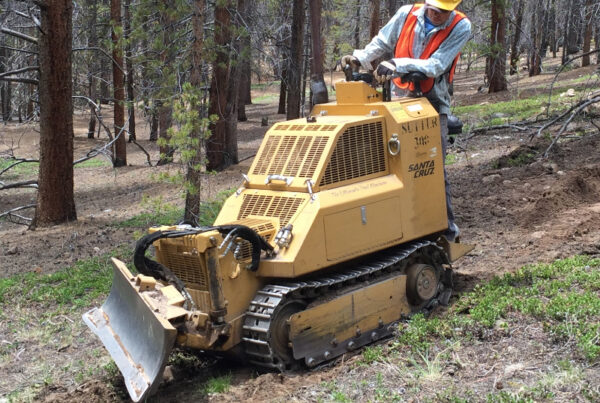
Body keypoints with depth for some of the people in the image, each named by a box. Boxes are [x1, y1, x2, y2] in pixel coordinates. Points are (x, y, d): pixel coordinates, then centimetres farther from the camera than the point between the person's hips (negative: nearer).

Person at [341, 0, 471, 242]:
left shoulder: (460, 27, -14)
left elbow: (435, 66, -24)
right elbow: (381, 43, 10)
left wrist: (396, 65, -33)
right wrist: (359, 58, -6)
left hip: (433, 102, -3)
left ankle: (447, 229, 7)